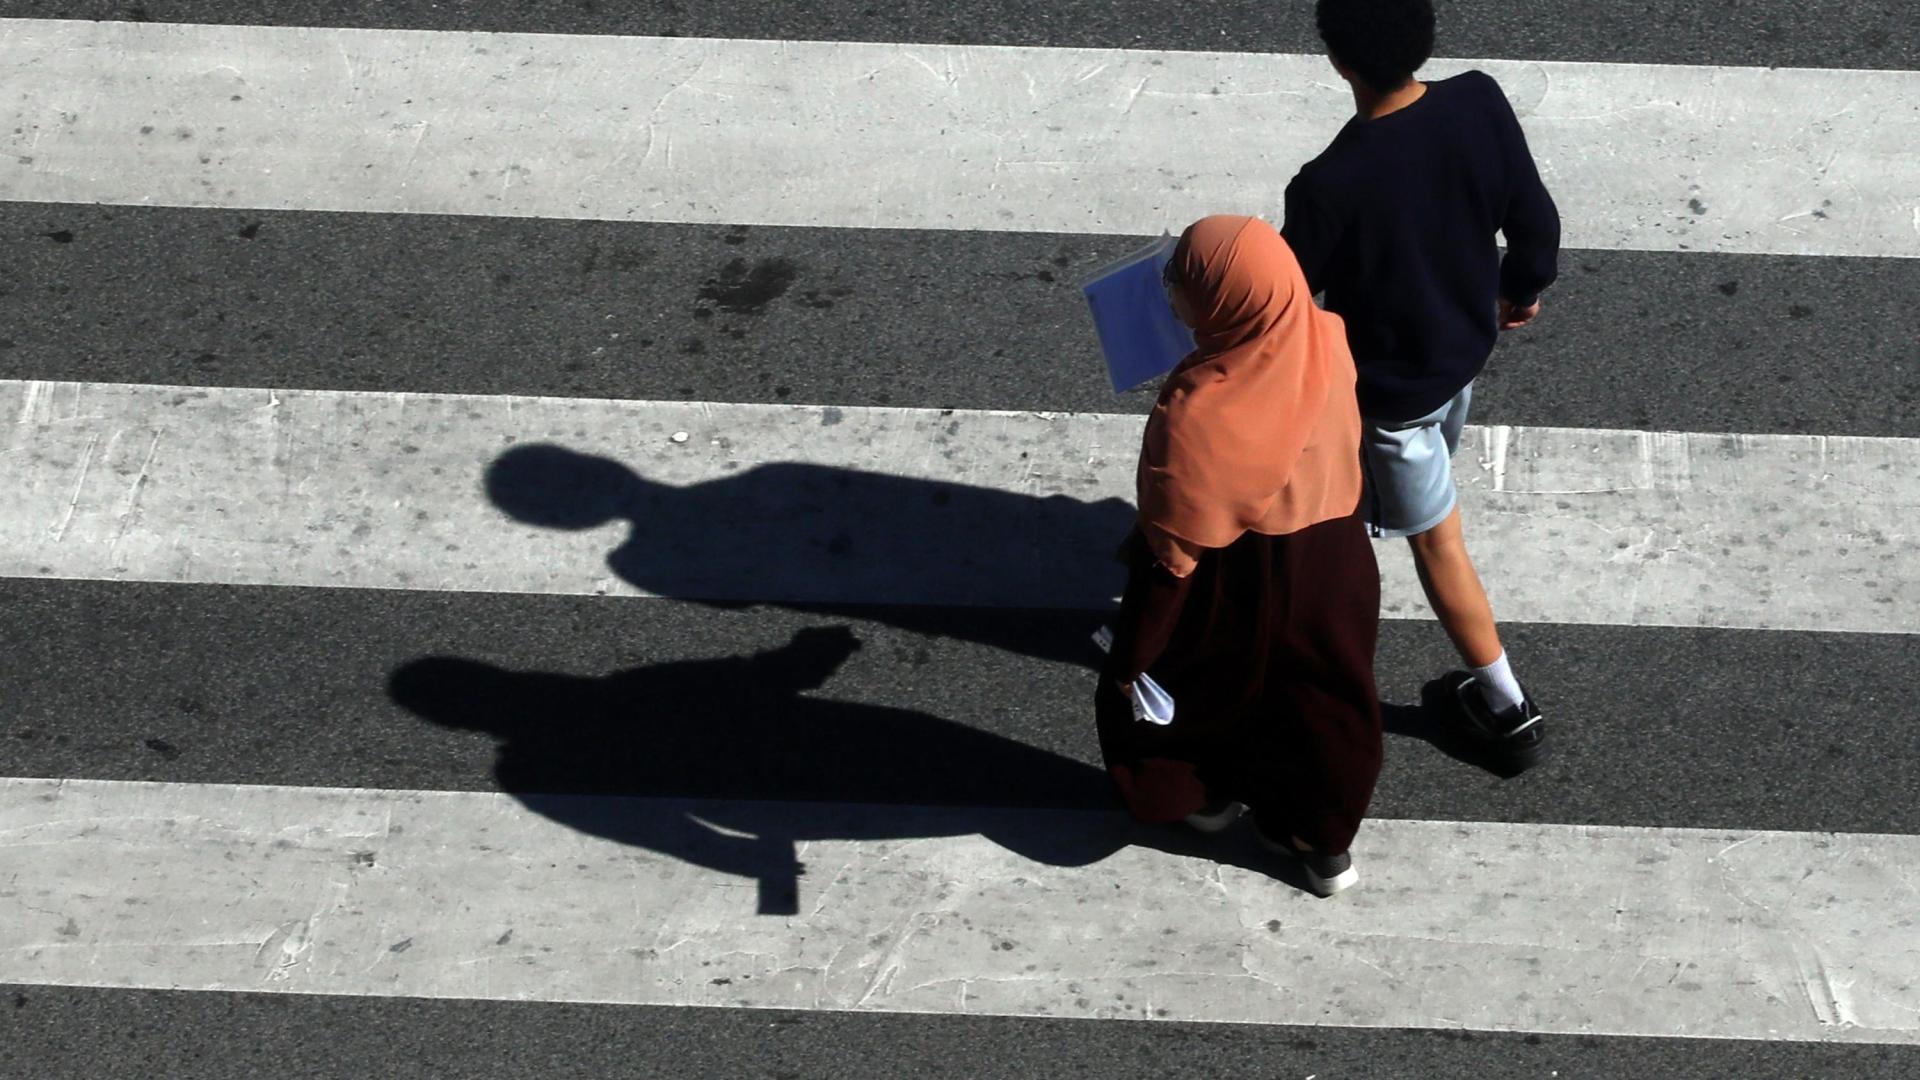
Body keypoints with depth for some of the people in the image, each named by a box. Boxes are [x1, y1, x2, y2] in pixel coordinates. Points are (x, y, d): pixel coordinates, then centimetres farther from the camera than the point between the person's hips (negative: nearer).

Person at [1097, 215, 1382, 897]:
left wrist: (1133, 655, -12)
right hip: (1331, 566, 5)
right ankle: (1327, 843, 47)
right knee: (1323, 699, 27)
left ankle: (1209, 792, 55)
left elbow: (1172, 556, -25)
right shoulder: (1328, 343, -22)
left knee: (1200, 686, 28)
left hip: (1234, 592, -4)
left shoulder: (1195, 415, -38)